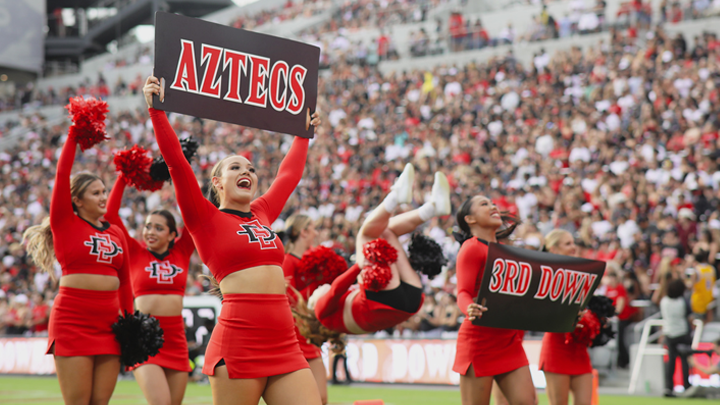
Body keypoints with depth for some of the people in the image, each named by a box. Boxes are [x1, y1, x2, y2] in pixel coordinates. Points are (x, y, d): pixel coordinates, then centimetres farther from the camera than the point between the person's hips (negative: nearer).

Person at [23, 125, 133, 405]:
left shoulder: (116, 234, 13)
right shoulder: (65, 224, 0)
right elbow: (62, 176, -9)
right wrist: (74, 136, -5)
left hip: (108, 324, 5)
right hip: (72, 320, -5)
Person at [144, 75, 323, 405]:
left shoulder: (262, 214, 19)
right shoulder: (206, 219, 3)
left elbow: (289, 174, 34)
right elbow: (176, 161, -5)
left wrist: (303, 133, 45)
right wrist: (156, 109, -8)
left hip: (284, 345, 6)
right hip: (238, 344, -6)